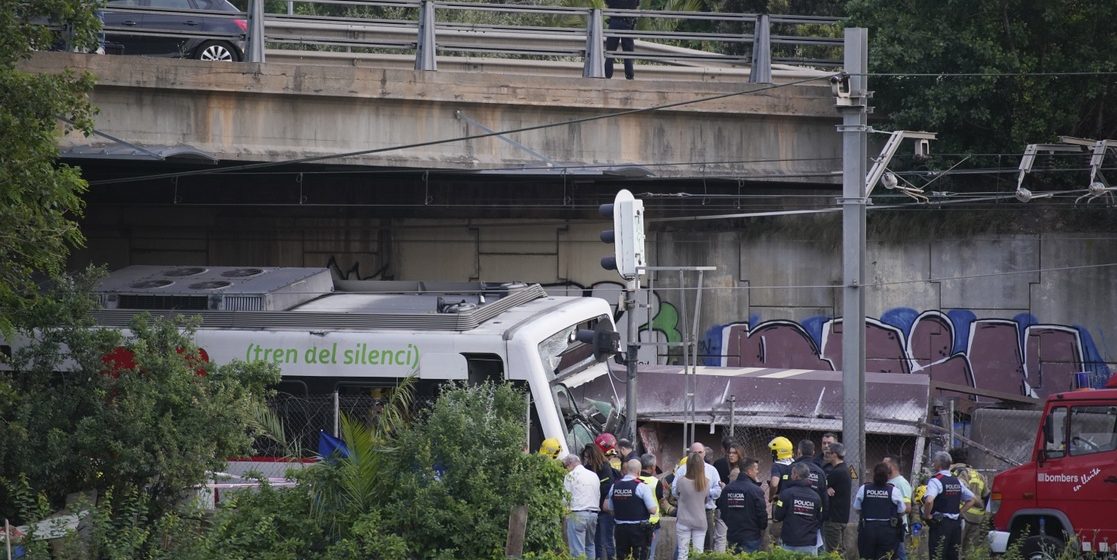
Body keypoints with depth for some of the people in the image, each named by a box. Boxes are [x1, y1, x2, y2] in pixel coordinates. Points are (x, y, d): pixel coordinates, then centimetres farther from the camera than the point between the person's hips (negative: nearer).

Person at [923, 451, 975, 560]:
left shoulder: (936, 481, -12)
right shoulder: (957, 481, 11)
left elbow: (929, 501, -29)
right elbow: (971, 500, 20)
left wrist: (927, 516, -13)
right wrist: (959, 512, 16)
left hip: (940, 523, -7)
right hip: (956, 523, 7)